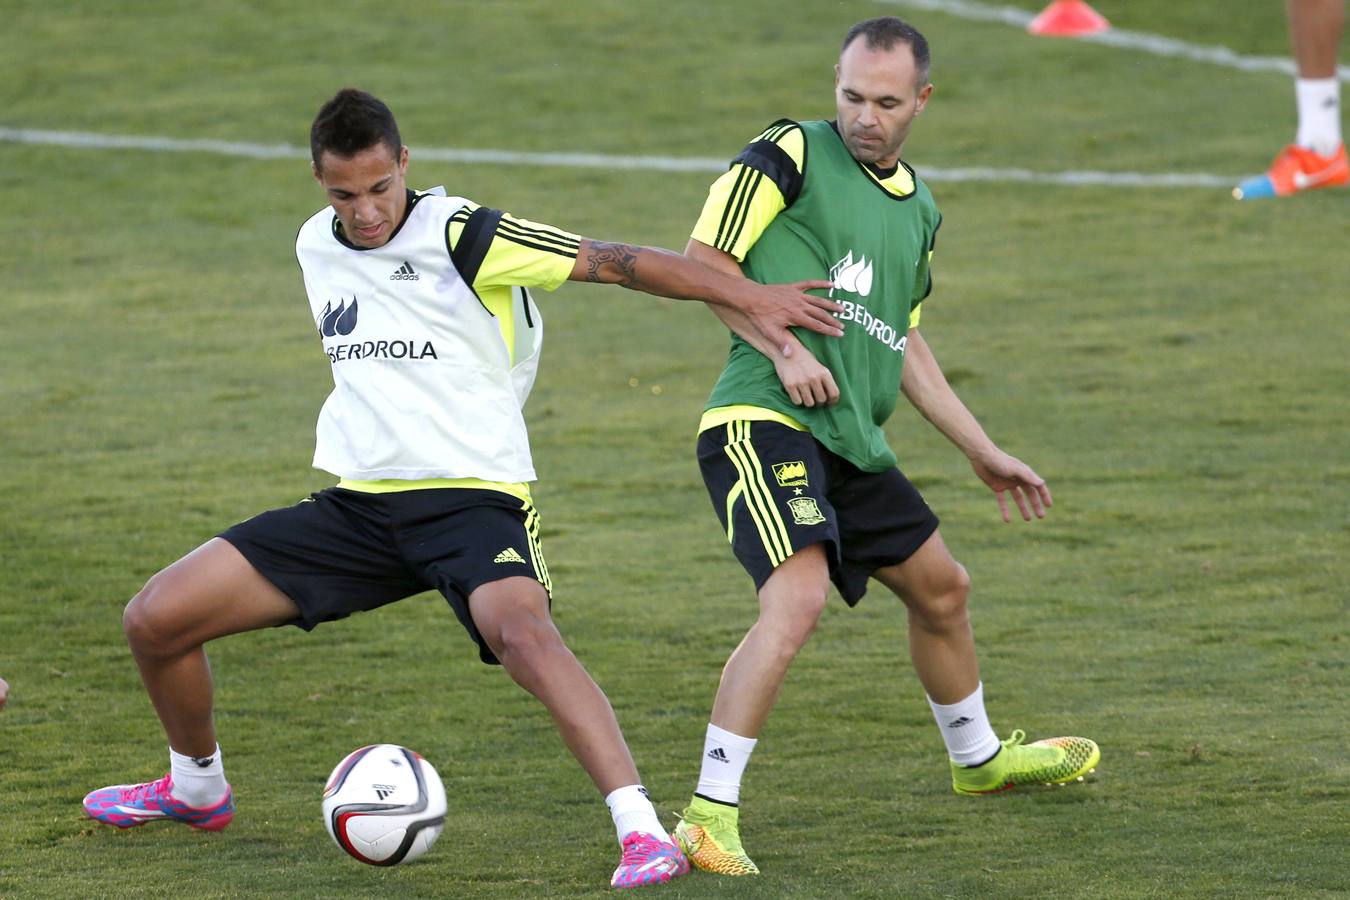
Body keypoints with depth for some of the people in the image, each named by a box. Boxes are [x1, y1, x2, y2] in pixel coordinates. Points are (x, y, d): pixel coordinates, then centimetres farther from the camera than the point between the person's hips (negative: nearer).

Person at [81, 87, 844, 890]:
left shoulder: (459, 236, -11)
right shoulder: (316, 246, 9)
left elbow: (612, 262, -12)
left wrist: (747, 298, -14)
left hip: (470, 498, -6)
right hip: (359, 501, 6)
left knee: (523, 634, -37)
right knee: (155, 619, 0)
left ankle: (645, 835, -41)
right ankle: (196, 788, 27)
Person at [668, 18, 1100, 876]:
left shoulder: (918, 209, 18)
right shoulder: (794, 154, -4)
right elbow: (704, 260, -7)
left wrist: (983, 451, 28)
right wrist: (782, 349, -17)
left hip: (851, 441, 8)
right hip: (764, 419, -8)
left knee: (941, 587, 22)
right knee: (797, 599, -27)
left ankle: (979, 758, 48)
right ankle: (710, 817, -27)